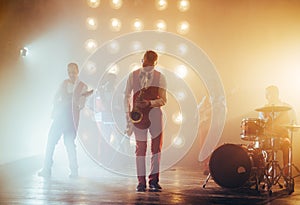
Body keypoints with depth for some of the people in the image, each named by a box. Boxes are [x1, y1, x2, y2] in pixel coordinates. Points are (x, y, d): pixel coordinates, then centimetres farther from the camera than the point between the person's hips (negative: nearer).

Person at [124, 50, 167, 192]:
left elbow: (163, 100, -2)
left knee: (156, 147, 1)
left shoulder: (160, 77, 3)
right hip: (138, 115, 0)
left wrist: (150, 103, -20)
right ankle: (141, 182, 7)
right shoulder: (132, 75, 6)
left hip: (154, 114, 0)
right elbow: (127, 96, 9)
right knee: (140, 148, 1)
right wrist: (128, 115, 0)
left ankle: (153, 180, 10)